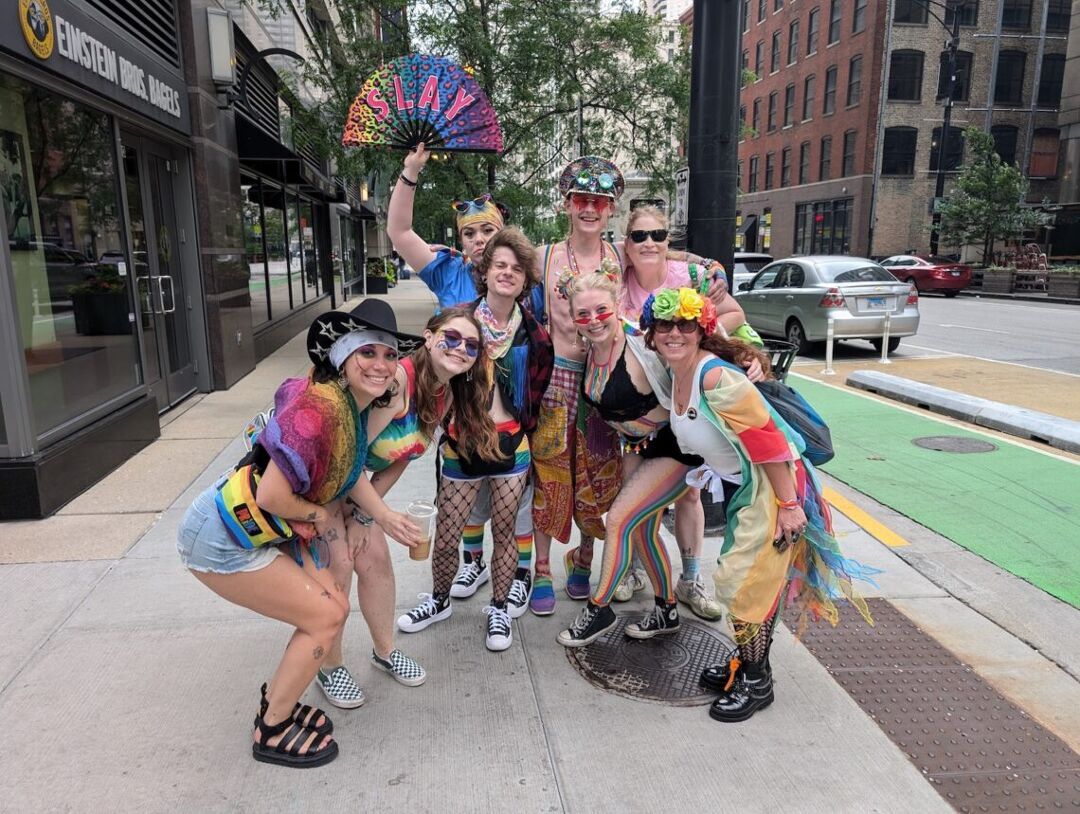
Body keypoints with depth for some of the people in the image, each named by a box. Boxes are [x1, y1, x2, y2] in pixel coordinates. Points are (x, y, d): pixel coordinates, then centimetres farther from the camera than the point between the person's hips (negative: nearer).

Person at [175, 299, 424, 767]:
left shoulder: (358, 405, -1)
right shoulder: (319, 408, -30)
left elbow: (348, 468, 13)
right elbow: (272, 495, -29)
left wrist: (385, 517, 4)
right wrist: (320, 515, -11)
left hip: (269, 533, 9)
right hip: (222, 540, -9)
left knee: (334, 606, 9)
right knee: (325, 617, -3)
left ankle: (277, 701, 32)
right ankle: (272, 733, 18)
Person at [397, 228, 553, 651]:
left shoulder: (533, 333, 0)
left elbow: (537, 391, 9)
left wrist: (522, 427, 6)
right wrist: (455, 430, -3)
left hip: (511, 446, 1)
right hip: (463, 445, -1)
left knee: (504, 533, 11)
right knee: (445, 538, 7)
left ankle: (499, 610, 32)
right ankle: (439, 601, 35)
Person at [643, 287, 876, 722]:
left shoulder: (717, 379, -28)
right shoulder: (675, 374, 0)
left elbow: (767, 439, -27)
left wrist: (788, 505, -23)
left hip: (772, 485, -9)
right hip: (741, 485, 9)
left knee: (745, 582, -2)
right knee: (742, 576, 18)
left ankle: (755, 682, 17)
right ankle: (745, 663, 36)